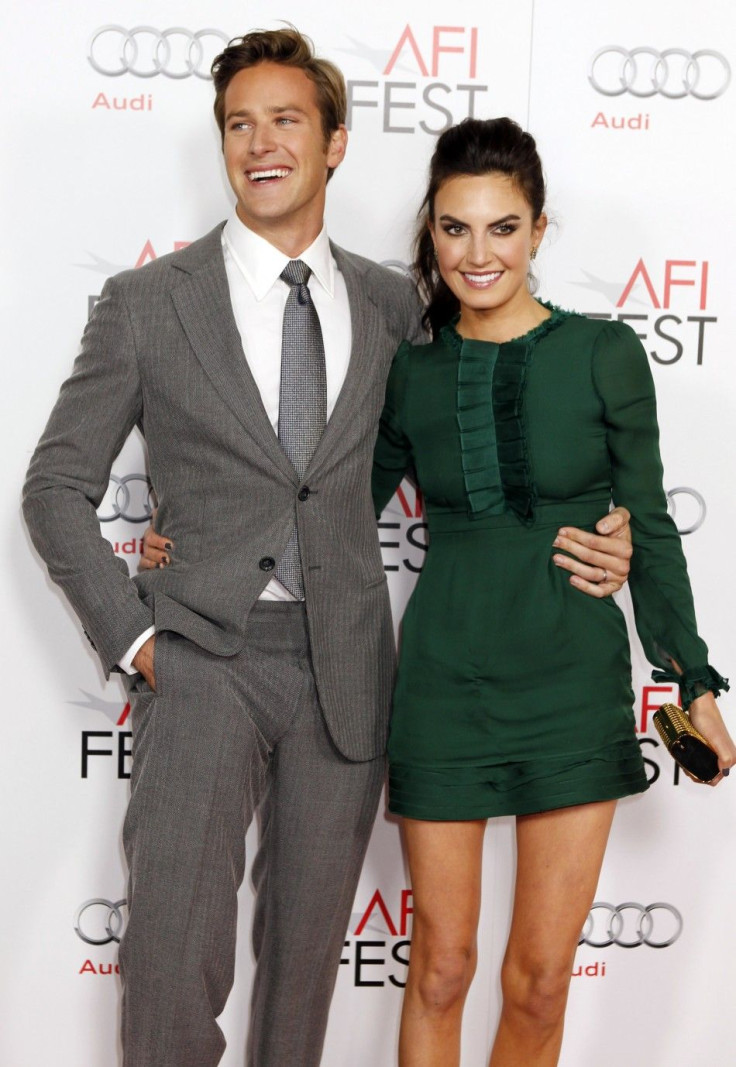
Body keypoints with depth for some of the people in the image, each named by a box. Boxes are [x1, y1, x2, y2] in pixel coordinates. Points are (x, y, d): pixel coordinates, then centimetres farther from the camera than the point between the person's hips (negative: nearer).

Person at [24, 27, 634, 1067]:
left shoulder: (392, 306, 9)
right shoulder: (146, 303, 1)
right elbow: (57, 487, 4)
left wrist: (594, 523, 3)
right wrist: (132, 635, -6)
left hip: (344, 669, 3)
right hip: (203, 660, -2)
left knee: (306, 957, 14)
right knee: (174, 973, -10)